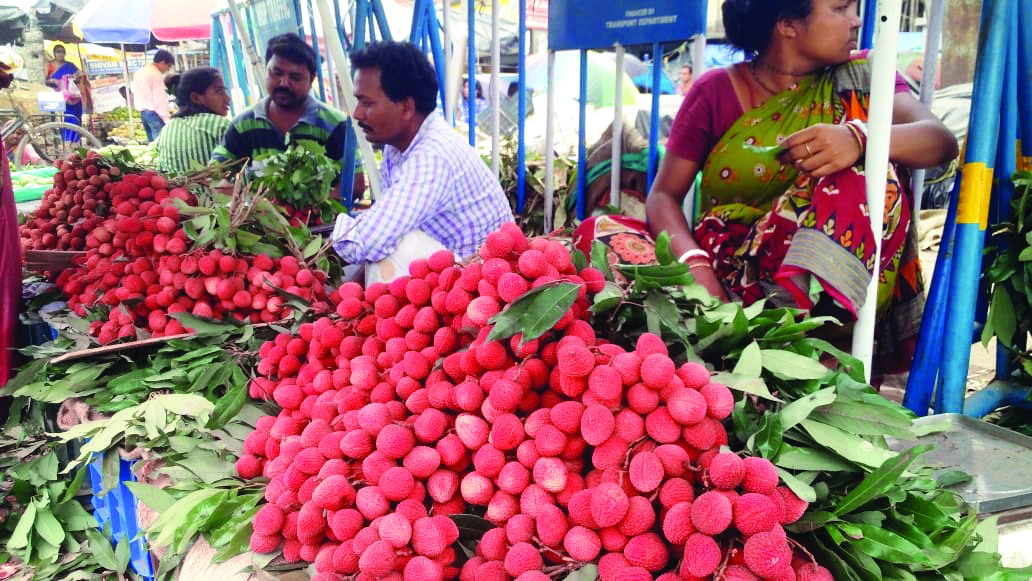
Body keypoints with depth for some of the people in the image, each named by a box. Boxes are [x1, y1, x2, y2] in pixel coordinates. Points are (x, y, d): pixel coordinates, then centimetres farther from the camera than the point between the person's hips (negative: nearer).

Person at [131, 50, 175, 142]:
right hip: (154, 113, -9)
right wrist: (168, 119, -16)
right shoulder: (157, 75, -14)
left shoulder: (139, 73, 13)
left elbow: (135, 93, 18)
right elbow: (160, 100, -17)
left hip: (142, 112, 9)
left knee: (151, 140, 12)